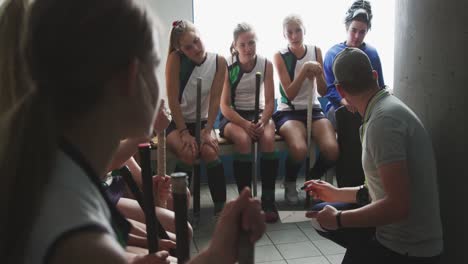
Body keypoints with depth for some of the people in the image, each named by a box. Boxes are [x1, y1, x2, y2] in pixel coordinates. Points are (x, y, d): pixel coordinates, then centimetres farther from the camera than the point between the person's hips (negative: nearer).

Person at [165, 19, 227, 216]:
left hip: (202, 121, 2)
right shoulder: (175, 59, -14)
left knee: (210, 152, -28)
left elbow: (215, 99, -8)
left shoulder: (219, 61, -7)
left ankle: (220, 207, -16)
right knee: (188, 153, -31)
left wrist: (208, 131, -17)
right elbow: (173, 100, -15)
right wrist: (184, 132, -20)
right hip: (176, 122, -2)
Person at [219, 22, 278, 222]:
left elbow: (269, 102, -4)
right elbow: (224, 106, -10)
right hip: (232, 116, -1)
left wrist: (262, 121, -24)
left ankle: (268, 201, -24)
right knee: (243, 139, -35)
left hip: (258, 113, 2)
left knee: (268, 137, -32)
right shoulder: (227, 66, -8)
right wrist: (245, 124, -25)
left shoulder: (266, 64, -4)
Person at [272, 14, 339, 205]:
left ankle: (312, 181, 7)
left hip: (313, 110, 3)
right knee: (299, 149, -35)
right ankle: (290, 184, 0)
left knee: (332, 149, -26)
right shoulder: (280, 56, -4)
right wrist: (305, 69, -22)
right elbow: (290, 94, -12)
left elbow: (323, 91, 5)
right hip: (288, 112, -3)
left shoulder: (315, 51, 5)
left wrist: (317, 73, -15)